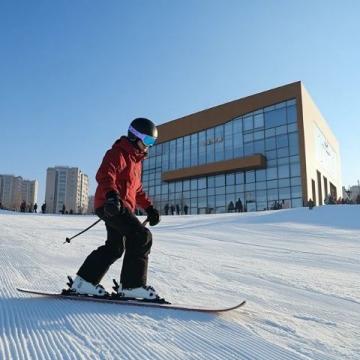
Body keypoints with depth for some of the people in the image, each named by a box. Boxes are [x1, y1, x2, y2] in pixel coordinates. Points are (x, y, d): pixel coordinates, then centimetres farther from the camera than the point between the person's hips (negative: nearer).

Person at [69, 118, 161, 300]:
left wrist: (149, 207, 19)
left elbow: (137, 189, 29)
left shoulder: (136, 159, 24)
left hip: (122, 207, 10)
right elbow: (104, 176, -23)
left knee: (114, 248, 12)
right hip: (111, 204, -10)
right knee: (142, 237, -18)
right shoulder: (118, 153, -6)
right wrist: (111, 194, -41)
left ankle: (84, 282, 20)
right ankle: (132, 285, -12)